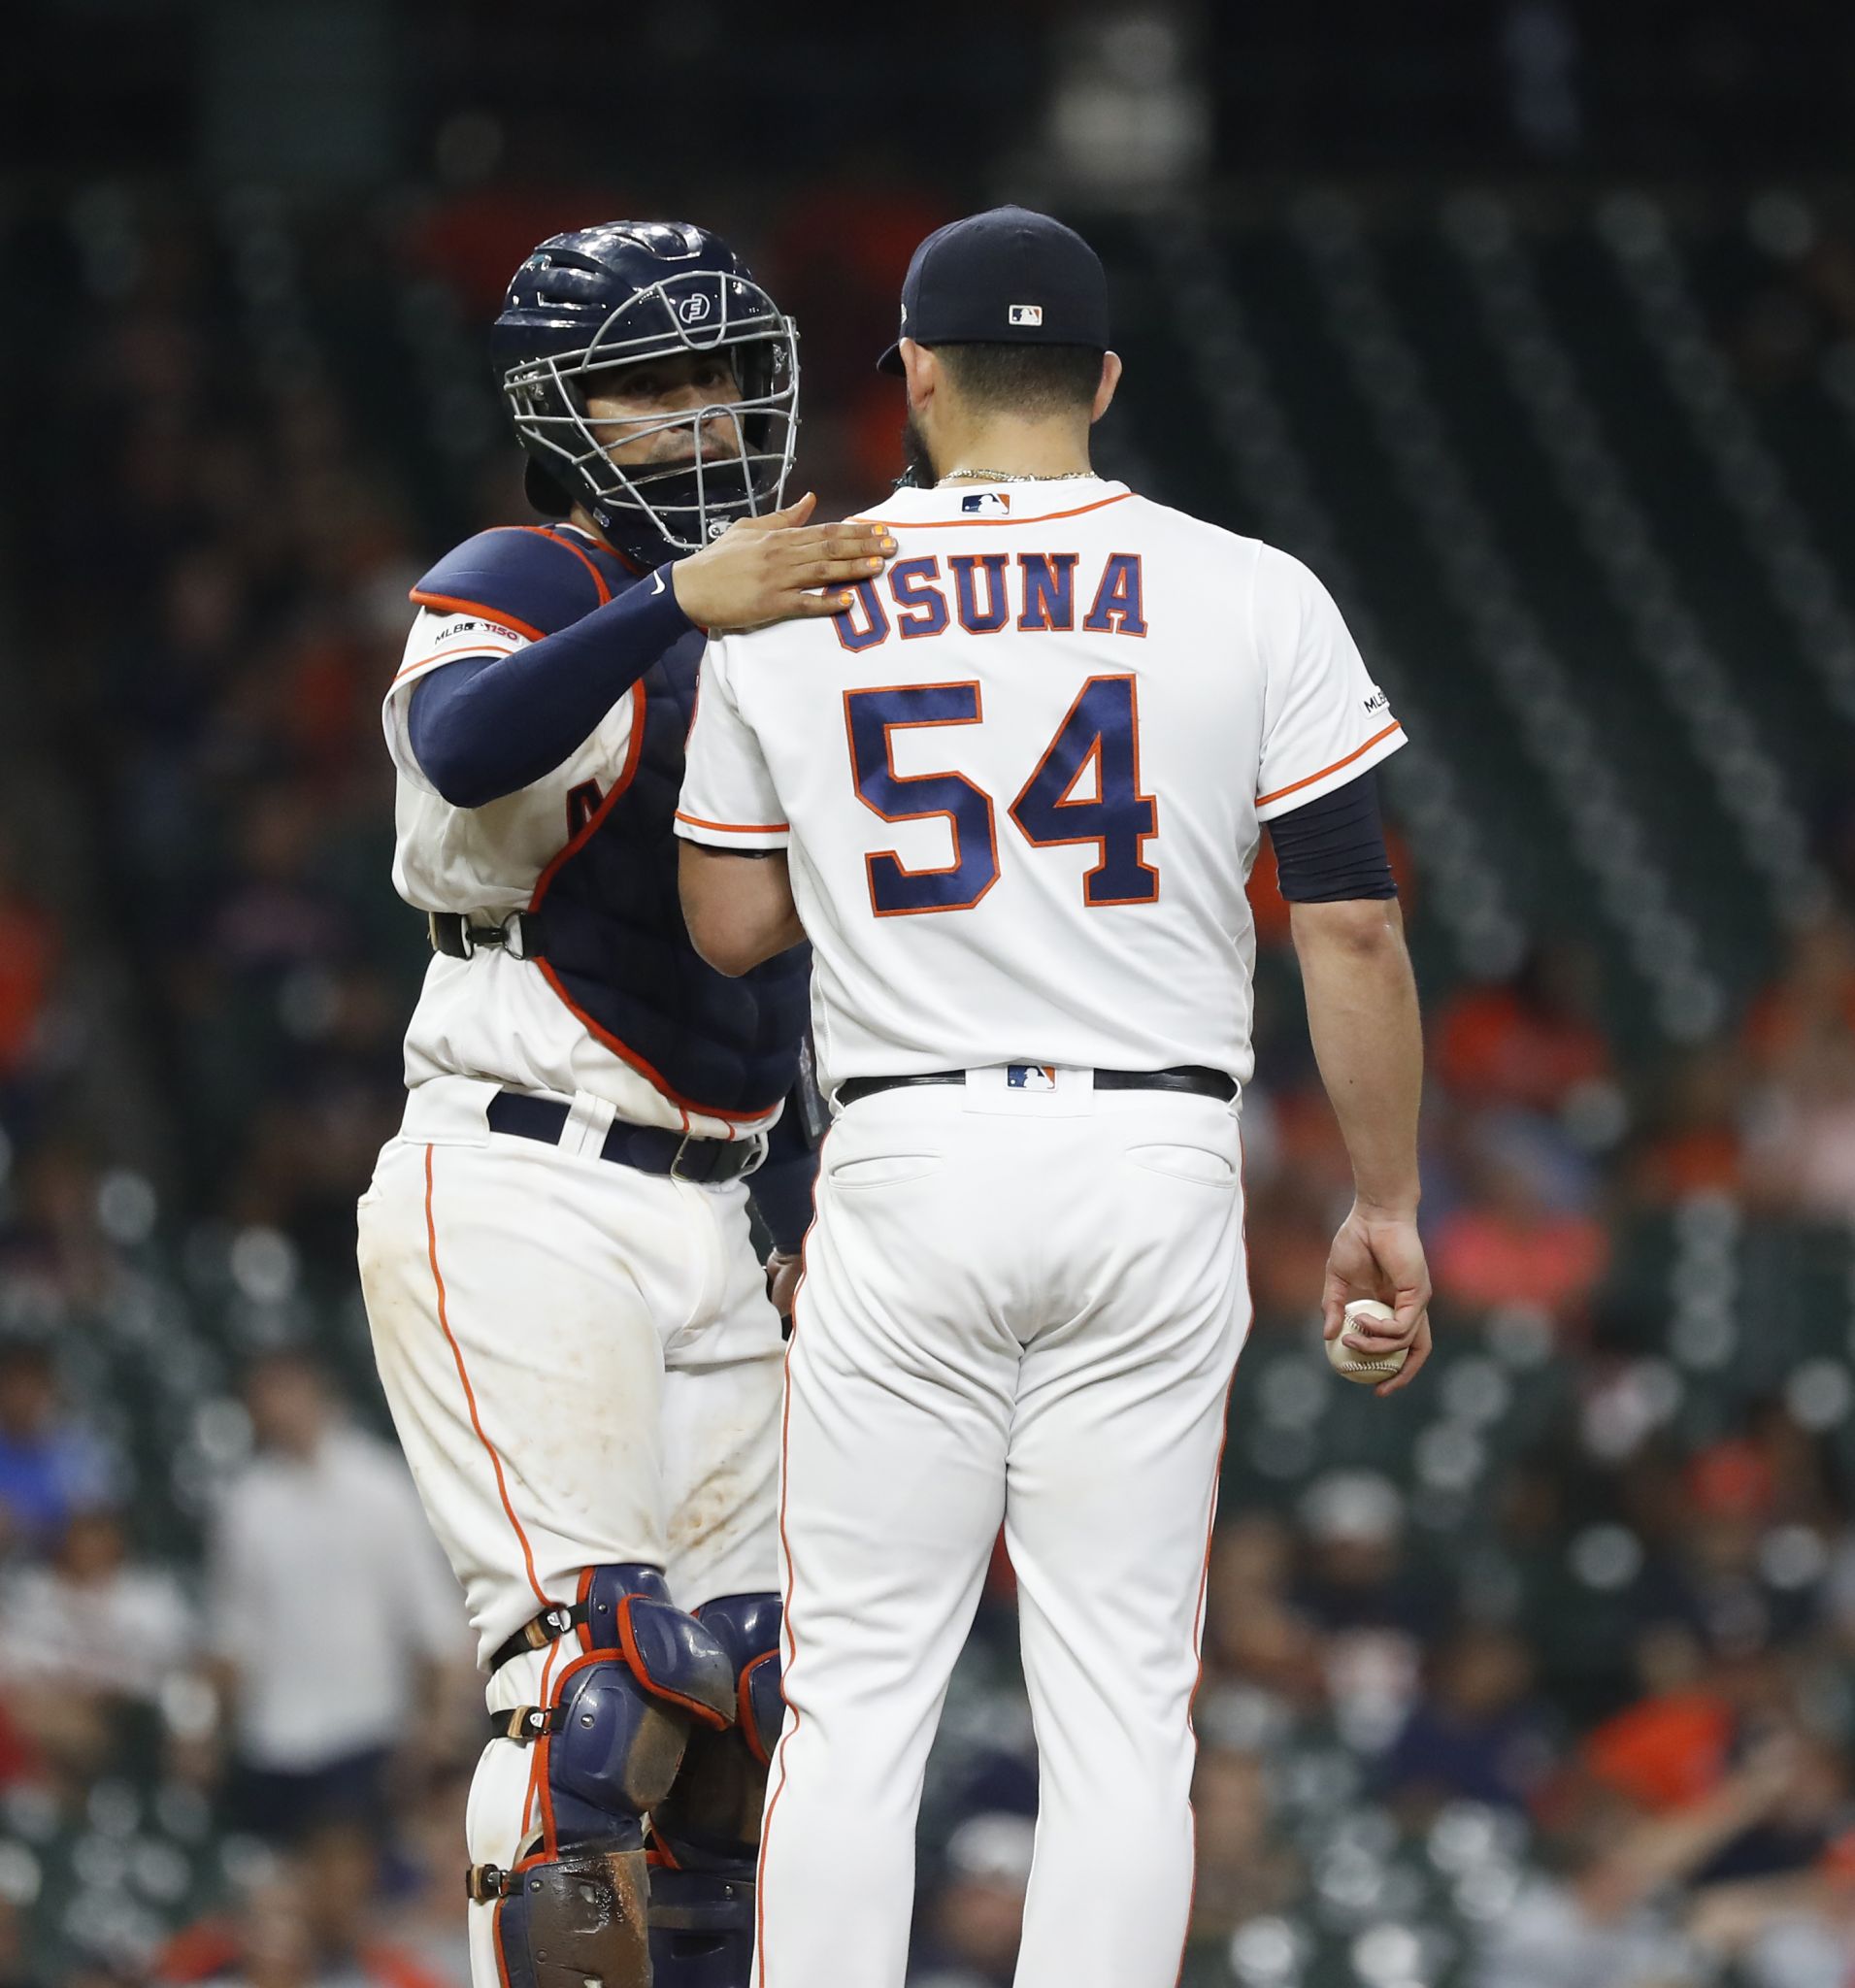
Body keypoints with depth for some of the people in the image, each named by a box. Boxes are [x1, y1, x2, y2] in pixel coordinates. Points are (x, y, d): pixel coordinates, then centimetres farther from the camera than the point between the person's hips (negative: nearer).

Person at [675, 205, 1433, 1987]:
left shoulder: (785, 604, 2)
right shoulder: (1249, 599, 0)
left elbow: (728, 925, 9)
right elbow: (1351, 920, -2)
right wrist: (1384, 1210, 6)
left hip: (909, 1171, 0)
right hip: (1157, 1172, 0)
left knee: (855, 1697, 4)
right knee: (1121, 1704, 3)